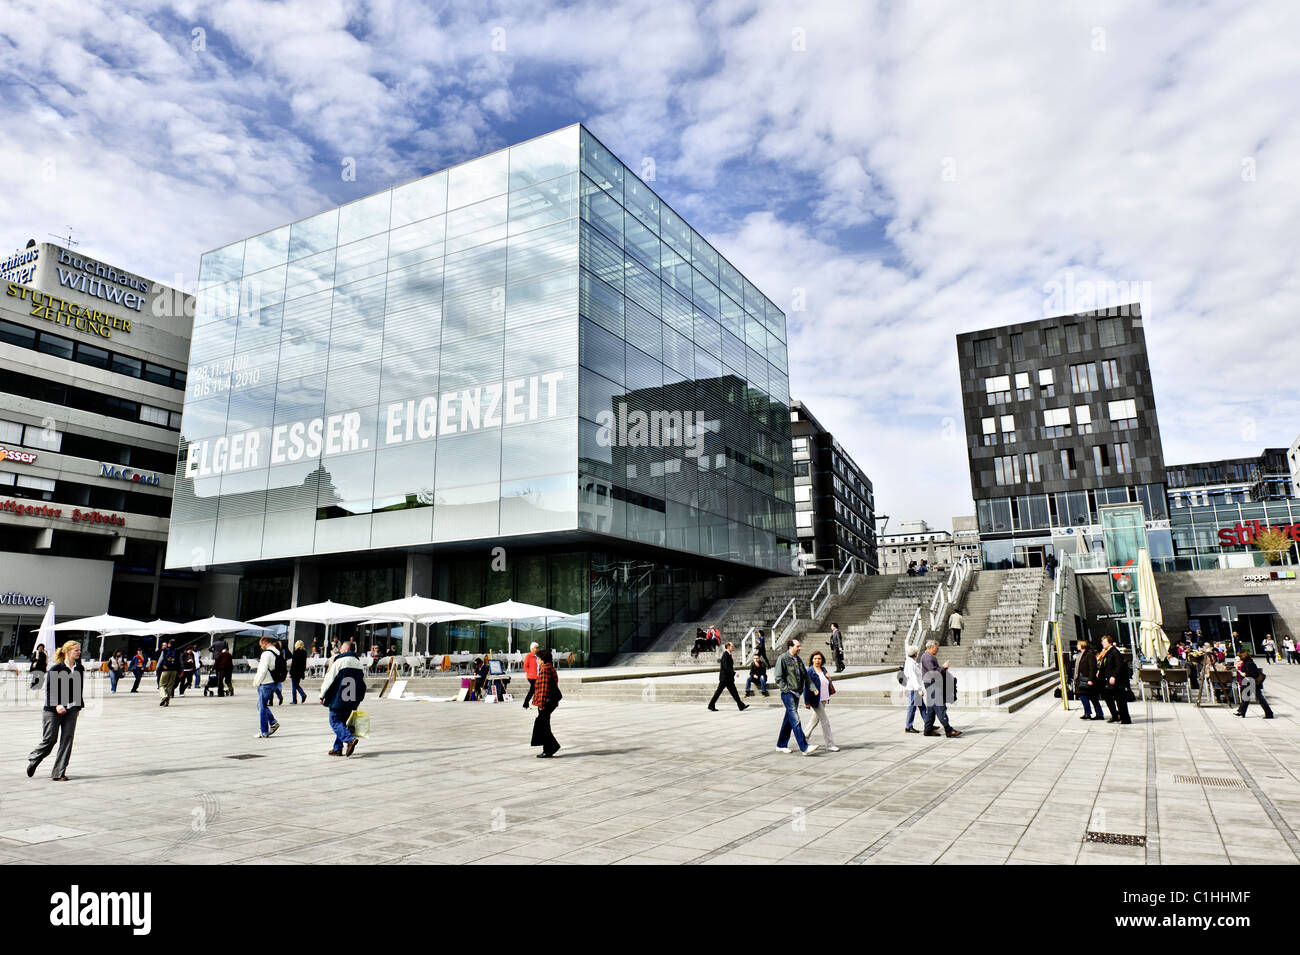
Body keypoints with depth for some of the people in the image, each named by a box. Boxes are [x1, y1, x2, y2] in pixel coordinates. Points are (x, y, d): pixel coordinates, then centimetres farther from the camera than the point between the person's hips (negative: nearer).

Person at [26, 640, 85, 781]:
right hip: (53, 709, -4)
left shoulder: (79, 669, 5)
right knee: (50, 739, 3)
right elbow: (49, 690, -8)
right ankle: (33, 760, 34)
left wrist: (79, 706, 12)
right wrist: (57, 705, -19)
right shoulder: (56, 669, -9)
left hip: (71, 709, 4)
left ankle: (59, 773, 5)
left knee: (67, 739, -2)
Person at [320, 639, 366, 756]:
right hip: (353, 700, 6)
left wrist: (322, 696, 2)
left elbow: (329, 679, -7)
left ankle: (349, 739, -21)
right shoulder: (359, 663, 12)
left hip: (339, 698, -6)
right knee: (342, 721, 15)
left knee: (335, 720, 0)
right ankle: (338, 748, 14)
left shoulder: (339, 661, -9)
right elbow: (363, 683, 16)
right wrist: (358, 700, 23)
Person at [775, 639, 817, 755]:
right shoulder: (783, 658, -9)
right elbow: (778, 678, -11)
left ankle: (781, 745, 22)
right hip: (787, 694, -8)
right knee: (795, 720, -12)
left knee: (789, 720, 13)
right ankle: (804, 748, -15)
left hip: (796, 693, 8)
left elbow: (805, 676, 20)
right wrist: (787, 690, -15)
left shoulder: (798, 659, 14)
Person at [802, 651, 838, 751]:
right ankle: (830, 745, 0)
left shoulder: (823, 669, 10)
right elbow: (806, 687, -14)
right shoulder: (809, 671, -12)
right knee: (825, 722, -6)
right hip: (816, 700, -8)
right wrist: (807, 702, -16)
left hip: (823, 700, 8)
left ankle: (803, 738, 33)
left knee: (815, 720, 17)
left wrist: (828, 677, -1)